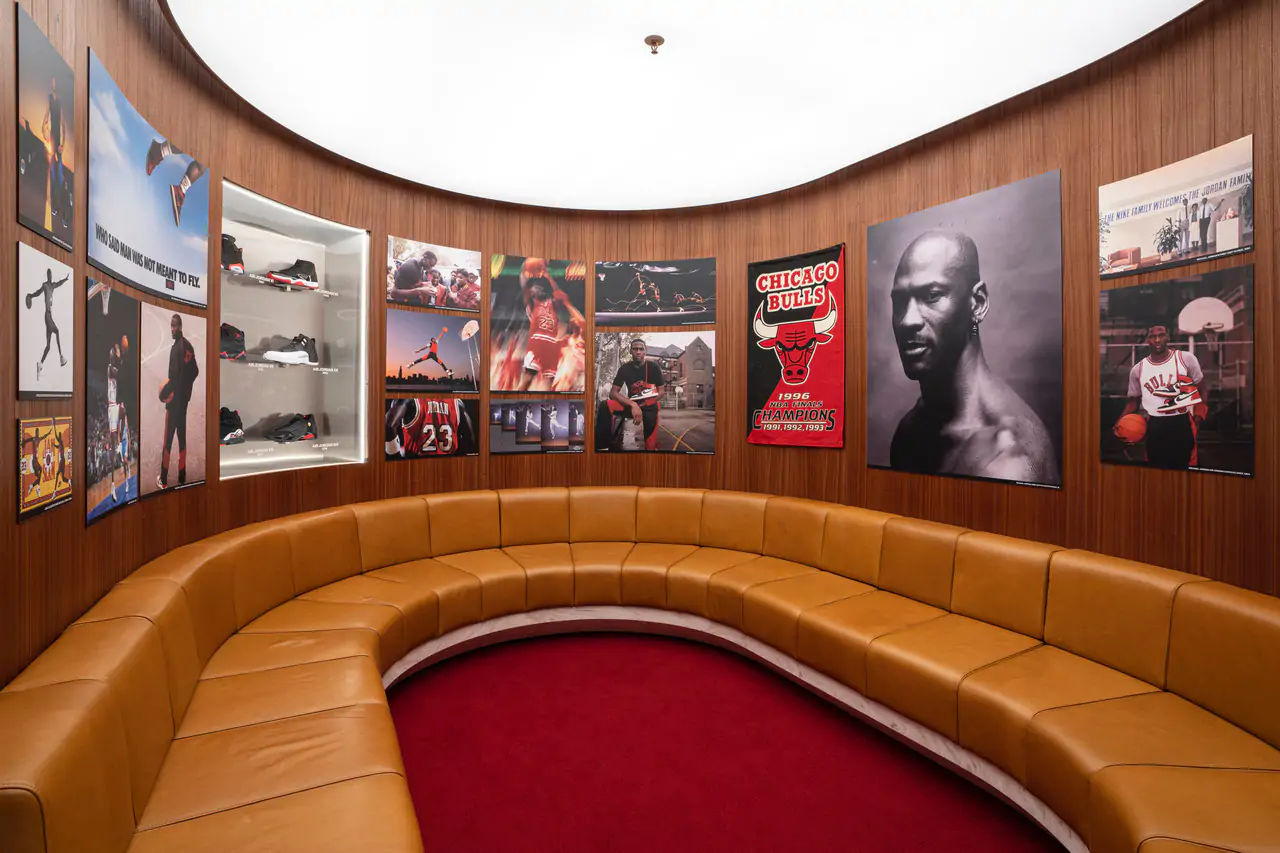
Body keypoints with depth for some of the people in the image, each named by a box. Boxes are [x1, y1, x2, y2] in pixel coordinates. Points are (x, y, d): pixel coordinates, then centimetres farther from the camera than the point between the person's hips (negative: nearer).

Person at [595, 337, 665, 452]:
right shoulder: (625, 368, 0)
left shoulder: (654, 368, -2)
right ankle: (604, 444, -25)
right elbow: (613, 392, -10)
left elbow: (660, 392, -1)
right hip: (631, 404, 2)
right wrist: (633, 405, -29)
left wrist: (643, 405, -21)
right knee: (604, 406, -26)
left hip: (648, 405, -1)